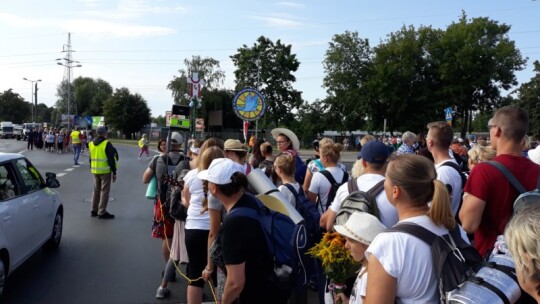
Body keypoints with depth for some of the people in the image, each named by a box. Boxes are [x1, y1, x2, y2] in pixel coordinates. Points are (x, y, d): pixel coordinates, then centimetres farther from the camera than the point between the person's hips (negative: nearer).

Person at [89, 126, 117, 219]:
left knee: (96, 190, 17)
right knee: (104, 191, -2)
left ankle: (94, 210, 24)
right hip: (105, 171, -7)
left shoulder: (91, 143, 10)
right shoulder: (107, 144, -13)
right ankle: (102, 212, -1)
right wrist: (114, 172, -10)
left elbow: (91, 158, 18)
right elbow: (111, 159, -14)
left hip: (95, 171, 7)